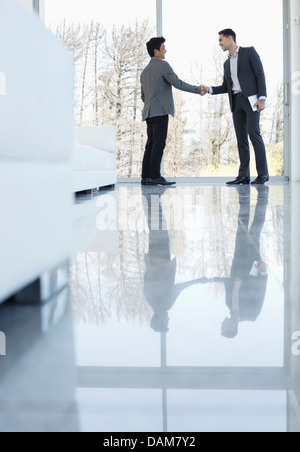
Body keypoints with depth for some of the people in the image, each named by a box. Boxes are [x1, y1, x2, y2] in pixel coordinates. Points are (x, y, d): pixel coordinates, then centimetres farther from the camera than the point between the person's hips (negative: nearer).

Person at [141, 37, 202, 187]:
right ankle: (155, 176, -14)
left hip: (149, 112, 8)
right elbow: (177, 83, -9)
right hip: (160, 111, -8)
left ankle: (146, 177, 2)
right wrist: (198, 89, -2)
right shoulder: (162, 65, -3)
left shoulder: (144, 71, 23)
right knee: (159, 144, -11)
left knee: (151, 144, 6)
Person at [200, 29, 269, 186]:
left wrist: (262, 98, -14)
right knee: (241, 138, 1)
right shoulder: (227, 63, 21)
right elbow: (225, 87, 20)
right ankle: (243, 176, 1)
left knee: (253, 133, -14)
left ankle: (263, 173, -9)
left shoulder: (249, 52, 3)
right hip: (236, 101, 6)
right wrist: (209, 89, 2)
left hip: (251, 98, -6)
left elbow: (260, 74, -5)